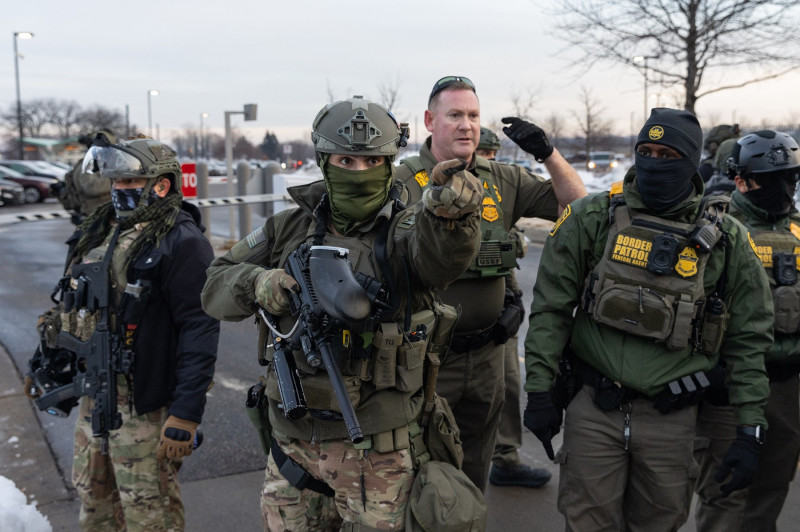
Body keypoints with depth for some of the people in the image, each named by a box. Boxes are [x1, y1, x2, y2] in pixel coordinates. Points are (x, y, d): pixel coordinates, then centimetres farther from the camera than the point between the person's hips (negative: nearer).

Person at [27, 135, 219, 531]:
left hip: (144, 405, -8)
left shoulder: (180, 242, -17)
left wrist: (186, 414, -24)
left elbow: (200, 329, -21)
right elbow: (75, 306, 21)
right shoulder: (98, 232, 10)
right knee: (94, 500, 22)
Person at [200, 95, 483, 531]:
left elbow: (443, 254, -31)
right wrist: (256, 283, -18)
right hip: (294, 441, 4)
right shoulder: (289, 229, 4)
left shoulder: (406, 231, -8)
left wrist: (452, 212, -54)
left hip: (375, 452, -3)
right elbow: (215, 286, 5)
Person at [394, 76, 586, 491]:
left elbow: (576, 205, 6)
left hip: (487, 355, 5)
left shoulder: (502, 181, 5)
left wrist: (547, 153, -8)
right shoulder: (400, 184, -8)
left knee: (473, 478, 21)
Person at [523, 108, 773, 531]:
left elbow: (748, 340, 2)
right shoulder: (593, 217, -4)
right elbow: (551, 307, -2)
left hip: (670, 417, 1)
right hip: (594, 408, -1)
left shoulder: (725, 238, -1)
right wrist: (540, 390, -5)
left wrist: (750, 430, -1)